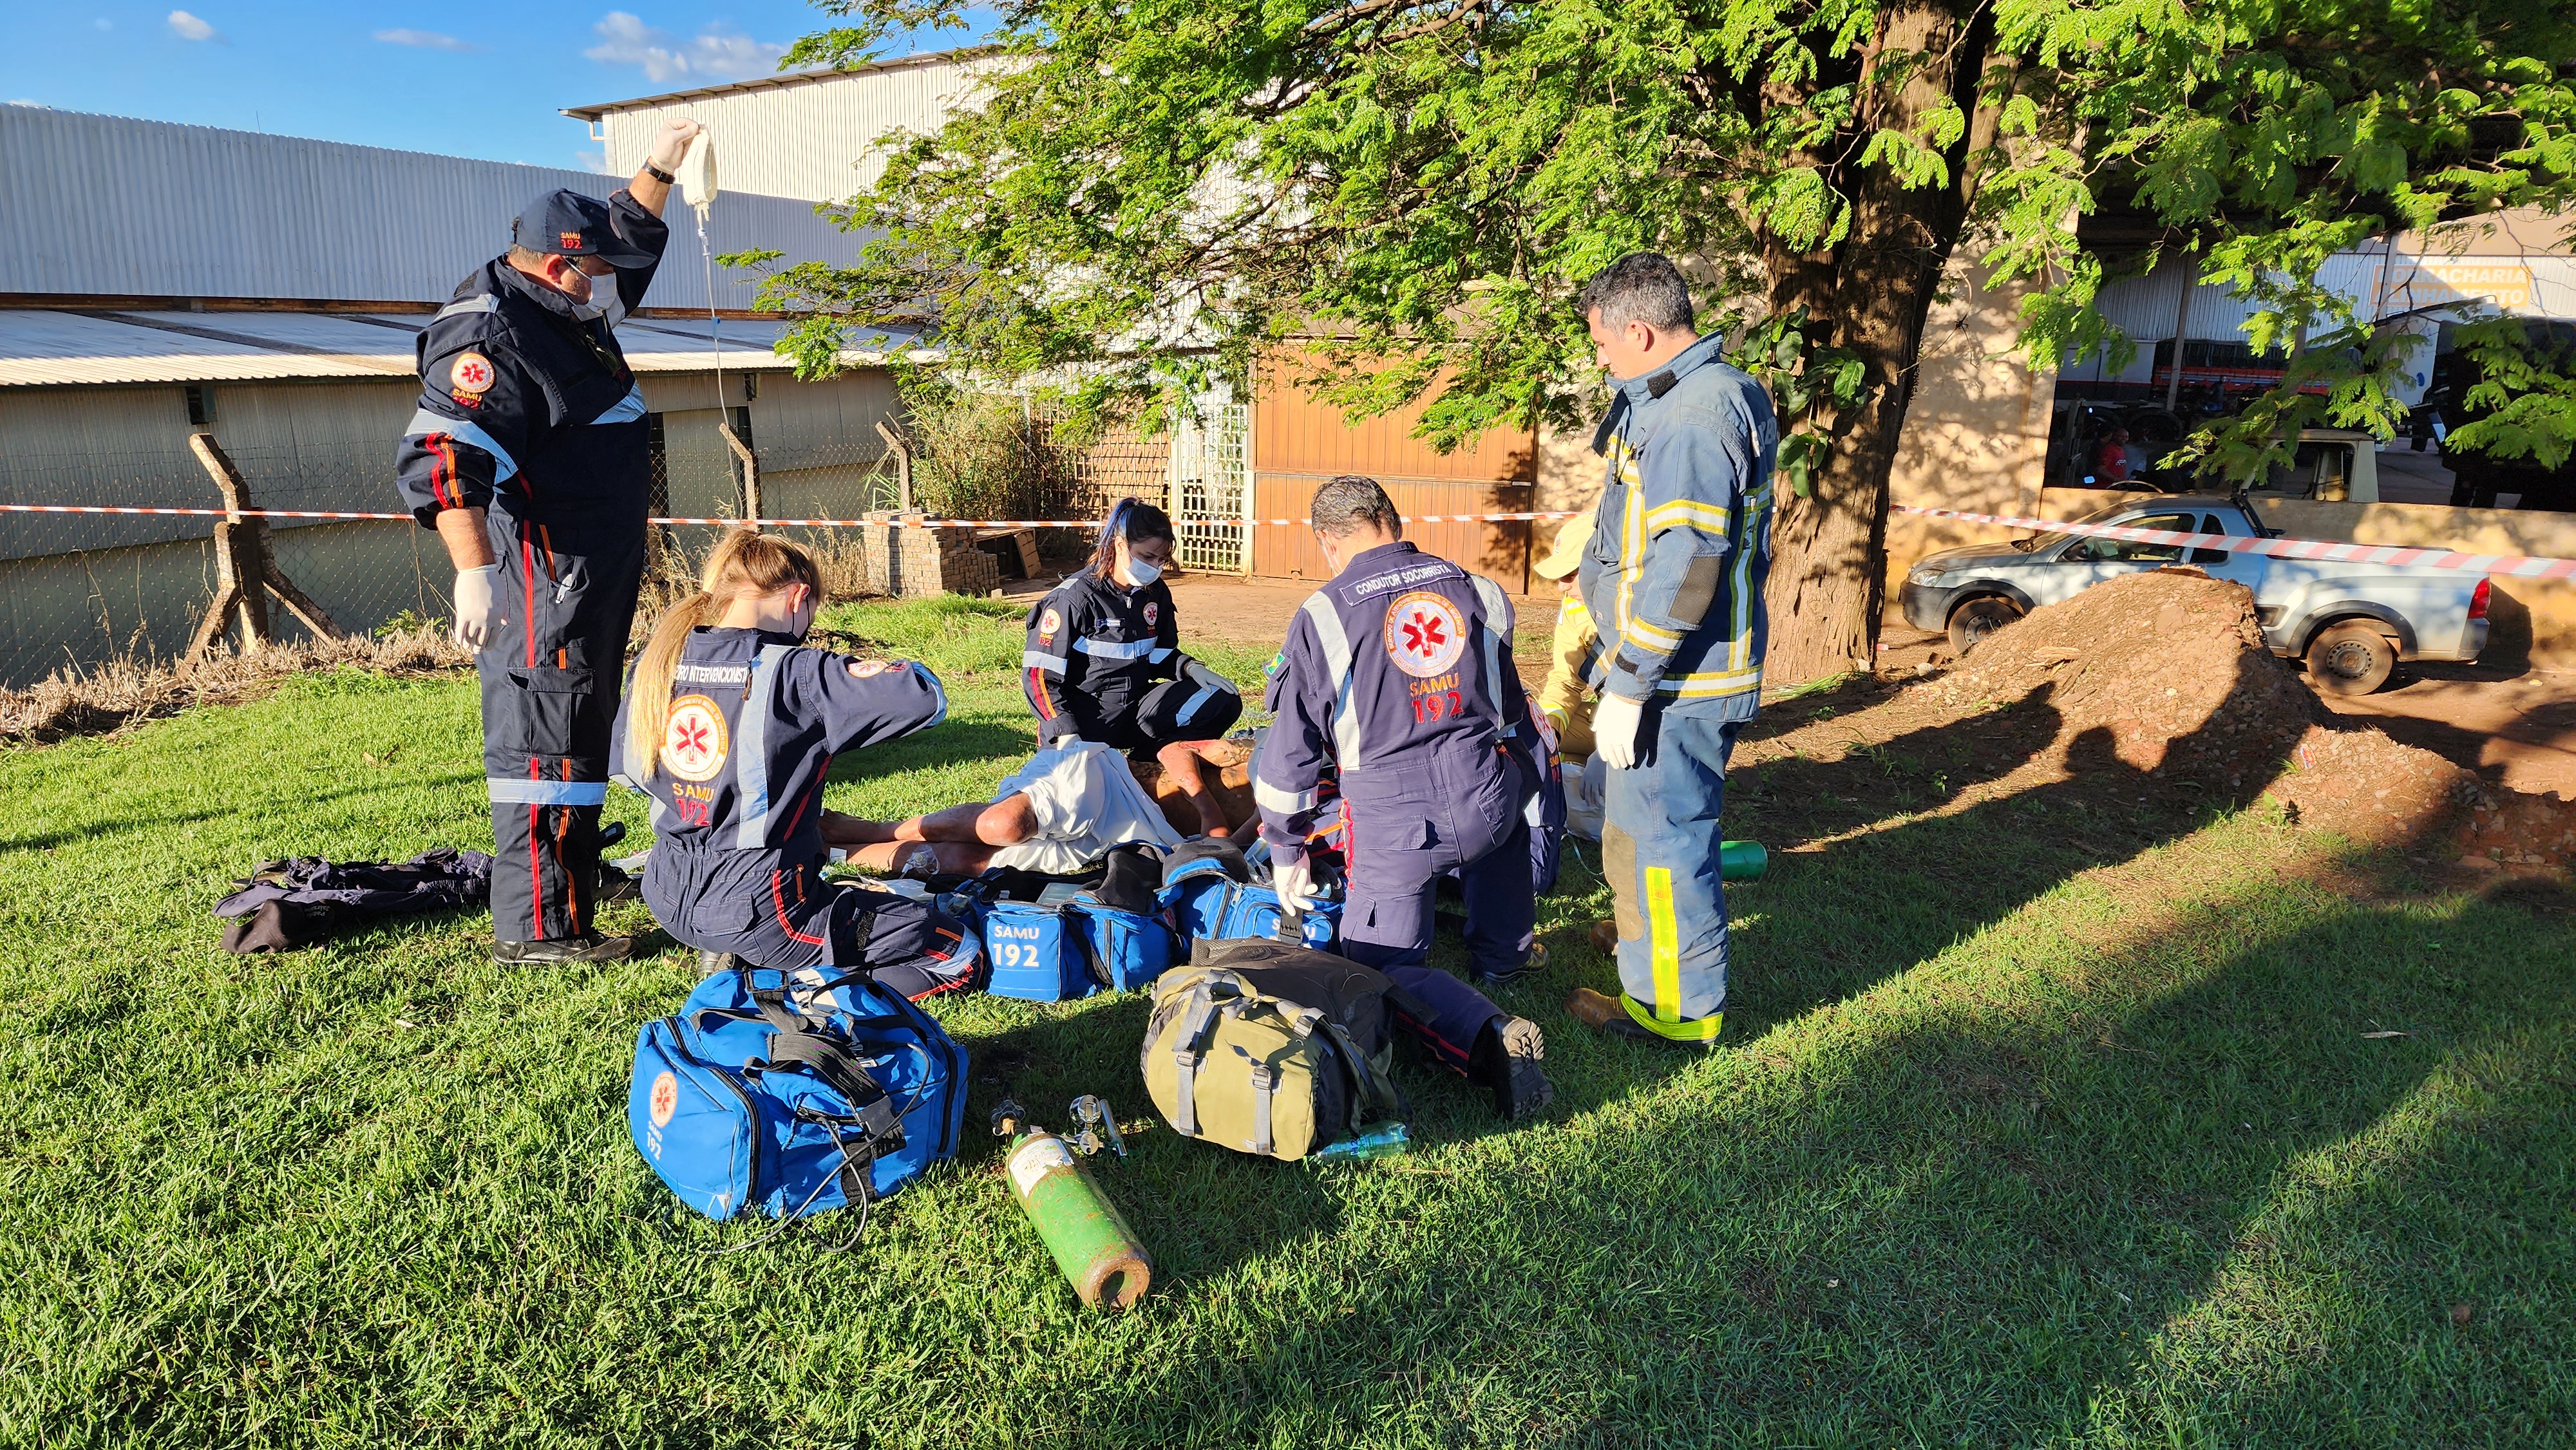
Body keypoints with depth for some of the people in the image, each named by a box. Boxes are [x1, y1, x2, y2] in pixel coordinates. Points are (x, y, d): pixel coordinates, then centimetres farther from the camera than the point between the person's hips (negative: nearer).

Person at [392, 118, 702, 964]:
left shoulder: (567, 313, 13)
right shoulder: (492, 337, -18)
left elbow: (630, 241, 33)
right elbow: (439, 456, -30)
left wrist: (658, 171, 23)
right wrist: (473, 571, -40)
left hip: (597, 577, 10)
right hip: (541, 581, -10)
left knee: (582, 732, 17)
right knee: (544, 743, -7)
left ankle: (574, 882, 29)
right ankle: (536, 928, -1)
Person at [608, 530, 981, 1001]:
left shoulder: (658, 657, 1)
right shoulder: (795, 673, -19)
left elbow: (624, 769, 13)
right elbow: (927, 697, -23)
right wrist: (868, 670, -2)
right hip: (757, 909, -8)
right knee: (959, 956, 0)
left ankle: (722, 951, 21)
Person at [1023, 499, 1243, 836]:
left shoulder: (1156, 594, 5)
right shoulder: (1075, 597, -14)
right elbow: (1040, 674, -15)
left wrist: (1190, 668, -8)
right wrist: (1068, 735, -27)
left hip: (1138, 705, 6)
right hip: (1086, 715, -6)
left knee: (1222, 702, -10)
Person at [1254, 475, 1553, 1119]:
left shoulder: (1322, 616, -4)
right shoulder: (1478, 590, 7)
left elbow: (1291, 749, 1)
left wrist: (1286, 852, 15)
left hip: (1394, 827, -4)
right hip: (1490, 804, 4)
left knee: (1384, 968, 10)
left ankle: (1487, 1036, -17)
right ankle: (1505, 950, 43)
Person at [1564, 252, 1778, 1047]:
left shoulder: (1693, 417, -20)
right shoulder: (1715, 396, 15)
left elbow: (1684, 568, -26)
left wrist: (1627, 686, -23)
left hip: (1677, 684, -11)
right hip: (1686, 675, 11)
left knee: (1661, 837, 0)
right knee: (1640, 829, 20)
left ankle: (1680, 1008, 13)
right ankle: (1654, 980, 34)